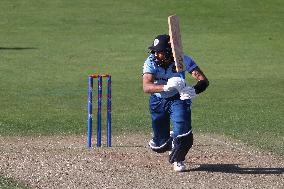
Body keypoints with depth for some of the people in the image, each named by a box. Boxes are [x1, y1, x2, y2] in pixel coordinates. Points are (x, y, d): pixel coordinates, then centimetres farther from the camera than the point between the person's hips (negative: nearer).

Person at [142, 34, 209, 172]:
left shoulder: (182, 60, -23)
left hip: (179, 99, -1)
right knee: (160, 146, 4)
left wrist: (193, 91, -50)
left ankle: (177, 160, 8)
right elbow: (146, 87, -36)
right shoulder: (151, 62, -23)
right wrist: (166, 87, -54)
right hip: (158, 101, 1)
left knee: (182, 132, -23)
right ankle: (170, 140, 44)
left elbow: (204, 81, -28)